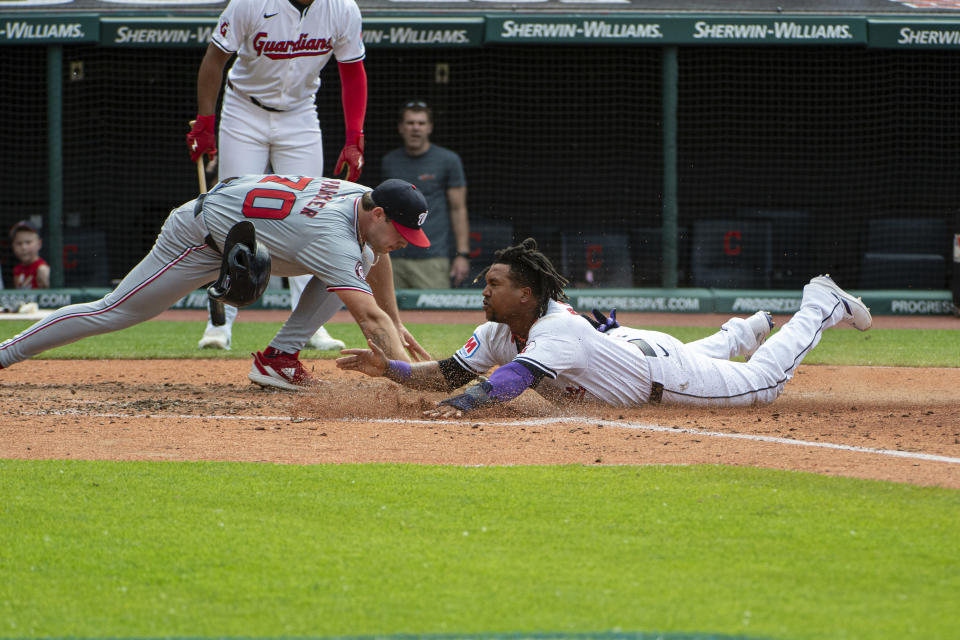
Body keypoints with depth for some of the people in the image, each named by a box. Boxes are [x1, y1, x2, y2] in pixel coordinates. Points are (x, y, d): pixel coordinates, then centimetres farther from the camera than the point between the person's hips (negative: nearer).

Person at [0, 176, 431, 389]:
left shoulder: (367, 200, -9)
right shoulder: (333, 236, -37)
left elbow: (376, 254, 16)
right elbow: (369, 317, -45)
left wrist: (395, 326, 18)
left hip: (246, 234, 9)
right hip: (199, 237, -9)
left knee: (357, 263, -1)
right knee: (113, 312, -3)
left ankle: (279, 358, -2)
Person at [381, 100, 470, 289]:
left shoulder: (448, 160, 1)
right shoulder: (389, 162, 13)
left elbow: (458, 210, 1)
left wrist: (462, 254, -6)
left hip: (433, 259, -4)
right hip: (396, 259, 4)